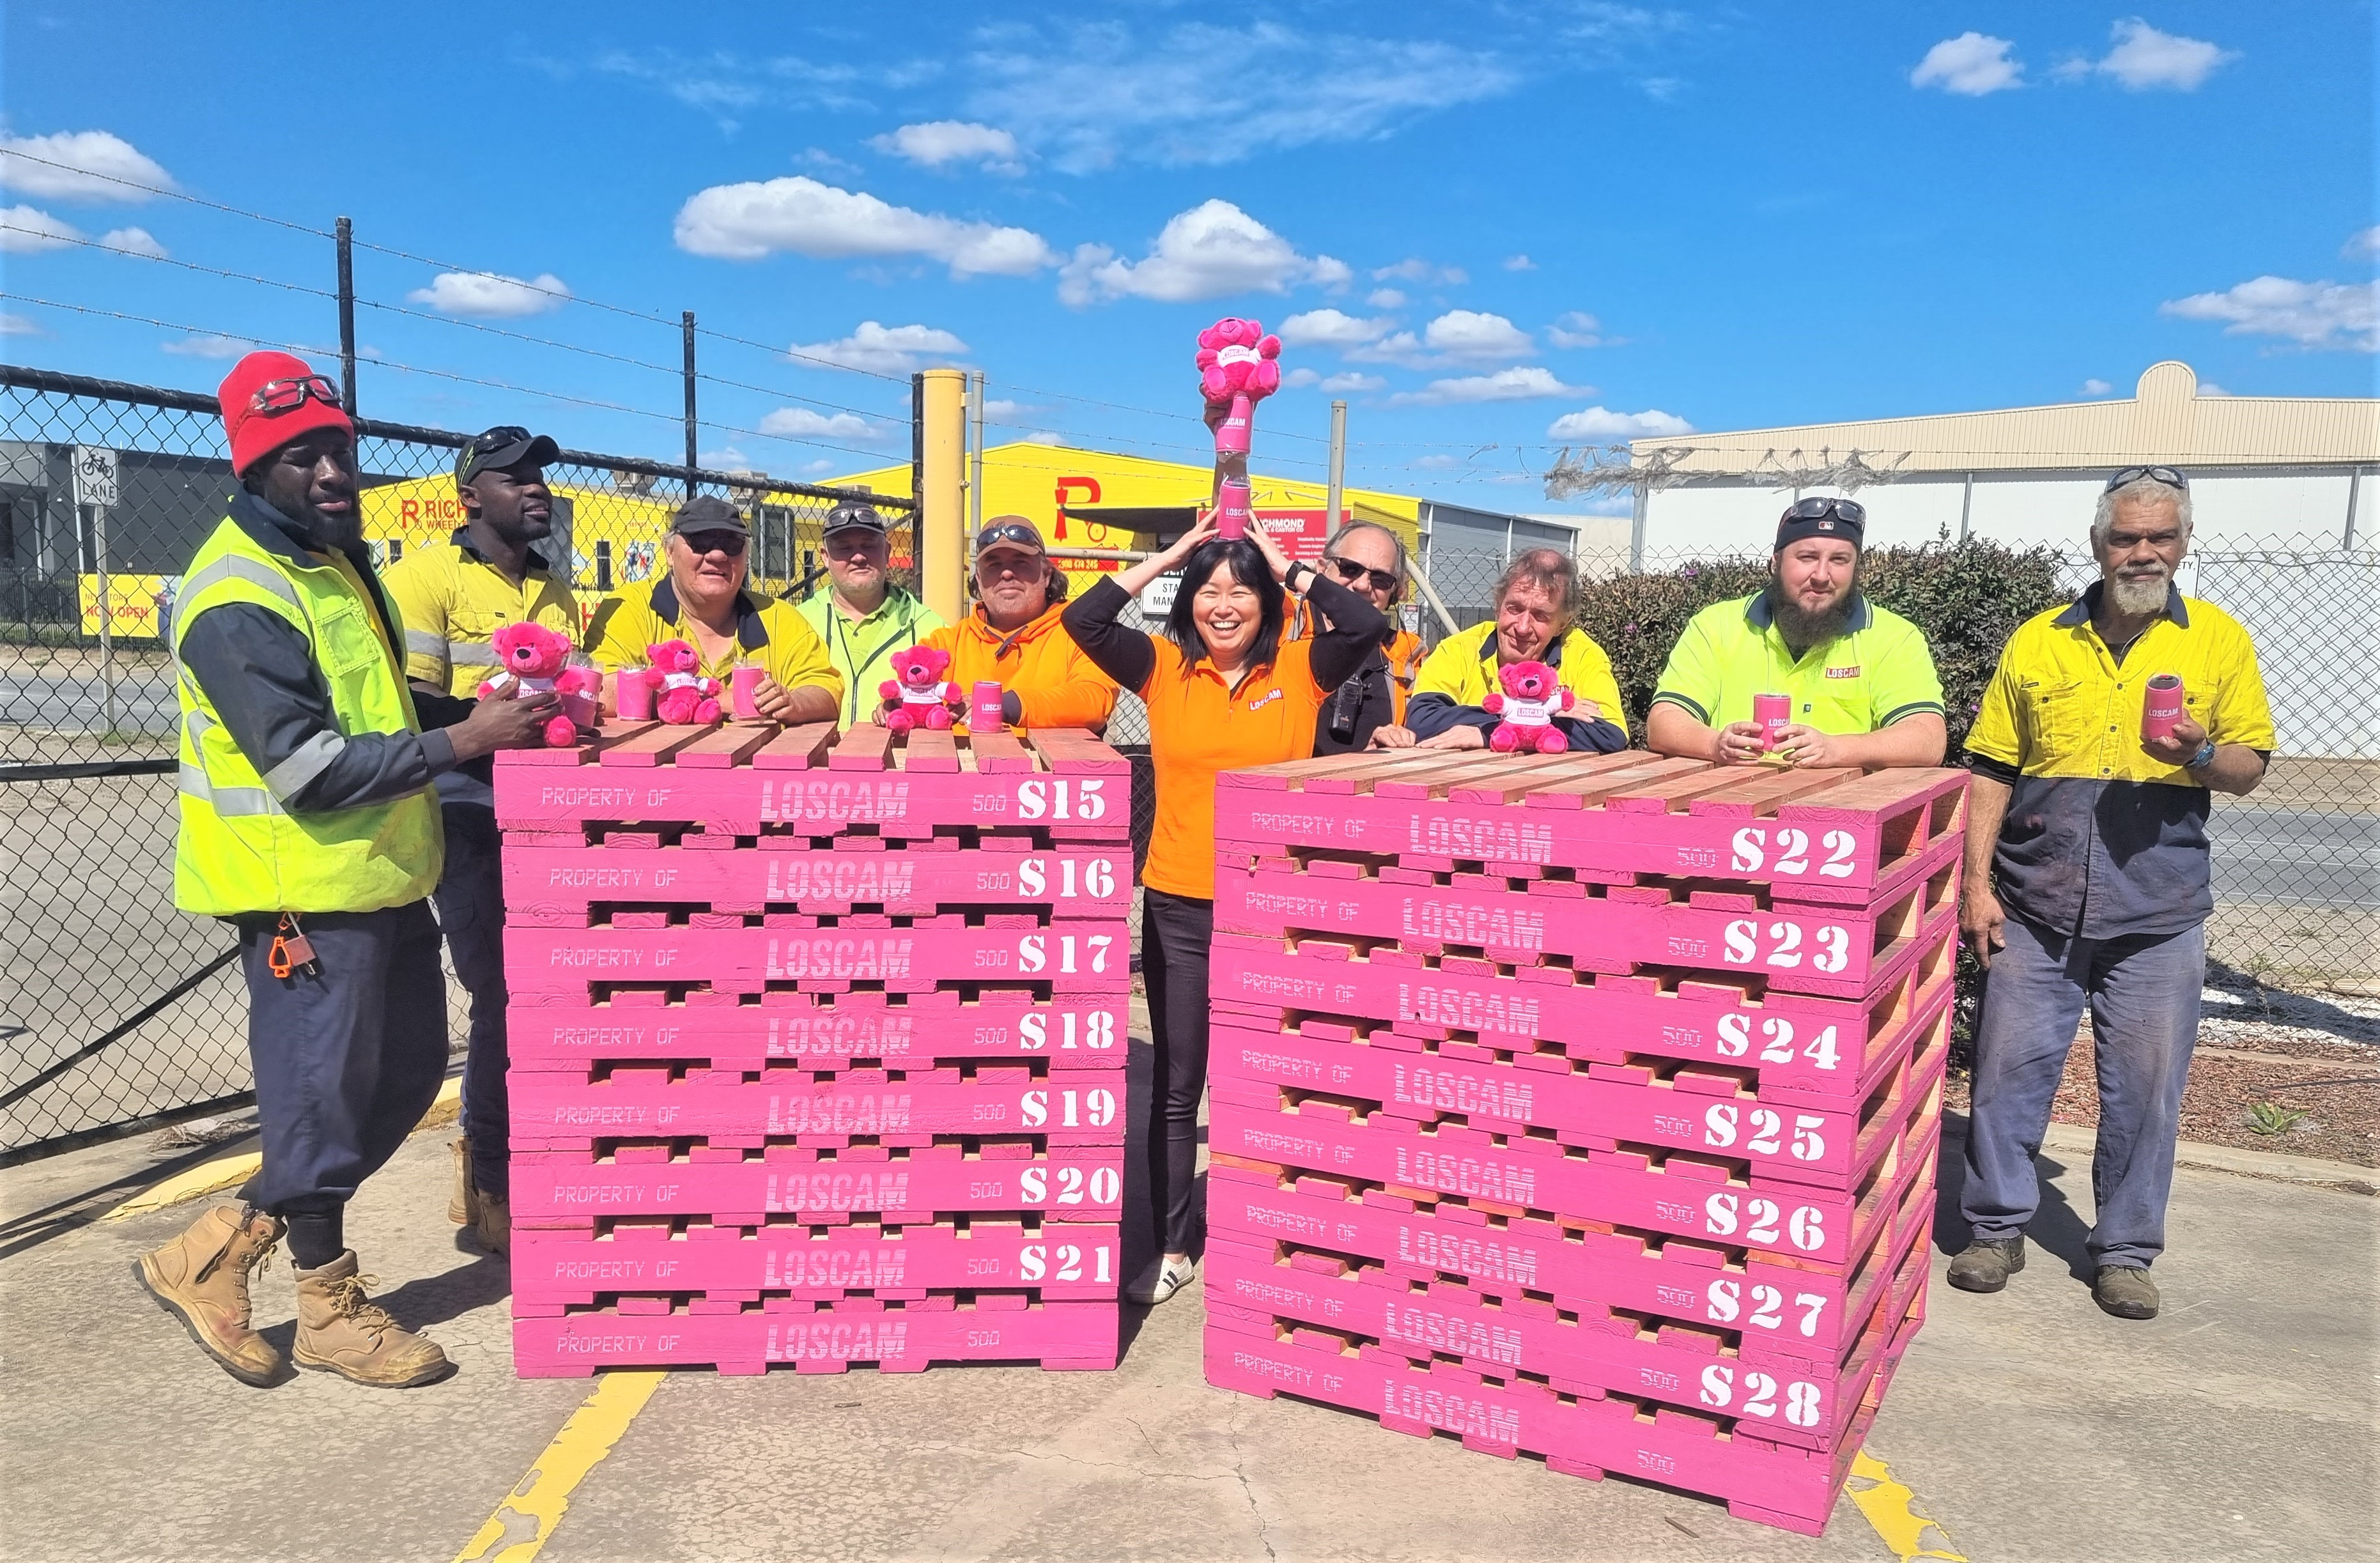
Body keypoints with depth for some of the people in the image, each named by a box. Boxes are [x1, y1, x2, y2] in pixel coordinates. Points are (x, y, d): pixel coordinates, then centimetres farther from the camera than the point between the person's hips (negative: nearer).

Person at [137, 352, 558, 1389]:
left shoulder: (336, 561, 13)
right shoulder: (237, 601, -18)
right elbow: (307, 767, -24)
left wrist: (481, 713, 8)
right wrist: (462, 739, -23)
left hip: (382, 878, 10)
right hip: (304, 892, -10)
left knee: (407, 1075, 16)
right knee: (322, 1096, 3)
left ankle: (218, 1251, 28)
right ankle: (332, 1308, 22)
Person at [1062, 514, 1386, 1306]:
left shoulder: (1299, 670, 1)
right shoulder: (1165, 667, 2)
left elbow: (1366, 626, -14)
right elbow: (1082, 620, -9)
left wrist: (1288, 566, -5)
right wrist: (1167, 557, -4)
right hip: (1178, 910, 1)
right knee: (1176, 1086, 11)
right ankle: (1172, 1248, 24)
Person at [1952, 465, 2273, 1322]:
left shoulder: (2220, 640, 5)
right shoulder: (2038, 640, 5)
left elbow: (2250, 765, 6)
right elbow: (1991, 770, 5)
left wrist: (2201, 753, -17)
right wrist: (1977, 883, -2)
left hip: (2157, 915, 0)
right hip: (2034, 904, 0)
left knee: (2144, 1086, 6)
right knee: (2009, 1067, 4)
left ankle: (2125, 1251, 22)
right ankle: (1998, 1228, 20)